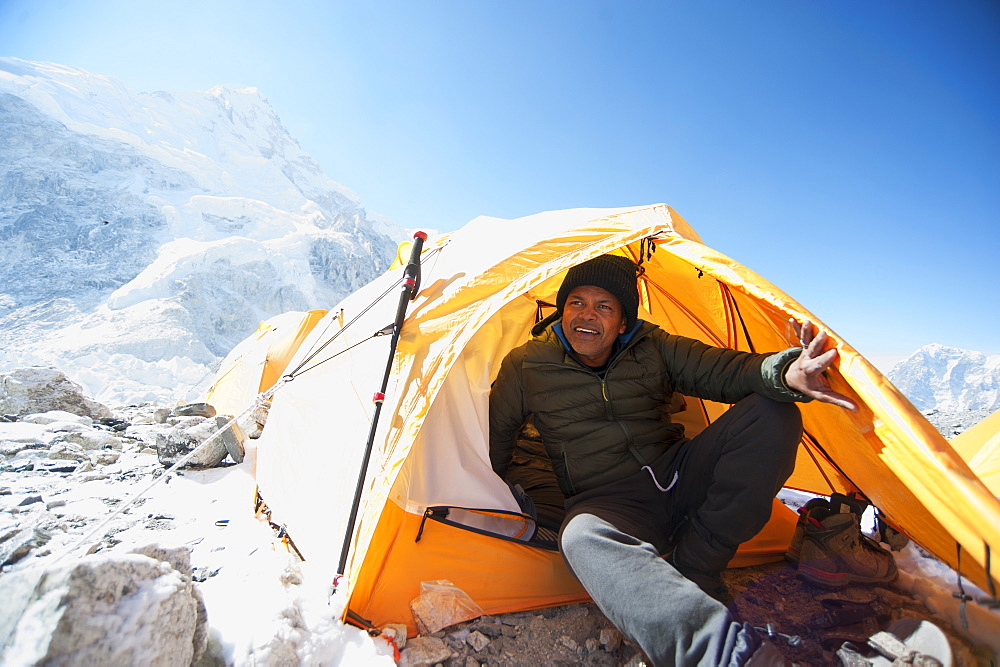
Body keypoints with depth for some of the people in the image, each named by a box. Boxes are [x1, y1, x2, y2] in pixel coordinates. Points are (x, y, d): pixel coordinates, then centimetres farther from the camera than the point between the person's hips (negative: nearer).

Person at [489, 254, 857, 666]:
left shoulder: (652, 347, 3)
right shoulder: (527, 366, -4)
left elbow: (723, 370, -5)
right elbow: (494, 435, 6)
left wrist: (785, 373, -28)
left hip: (678, 476, 4)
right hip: (608, 501, -3)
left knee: (771, 413, -16)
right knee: (581, 536, -40)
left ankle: (693, 569, -16)